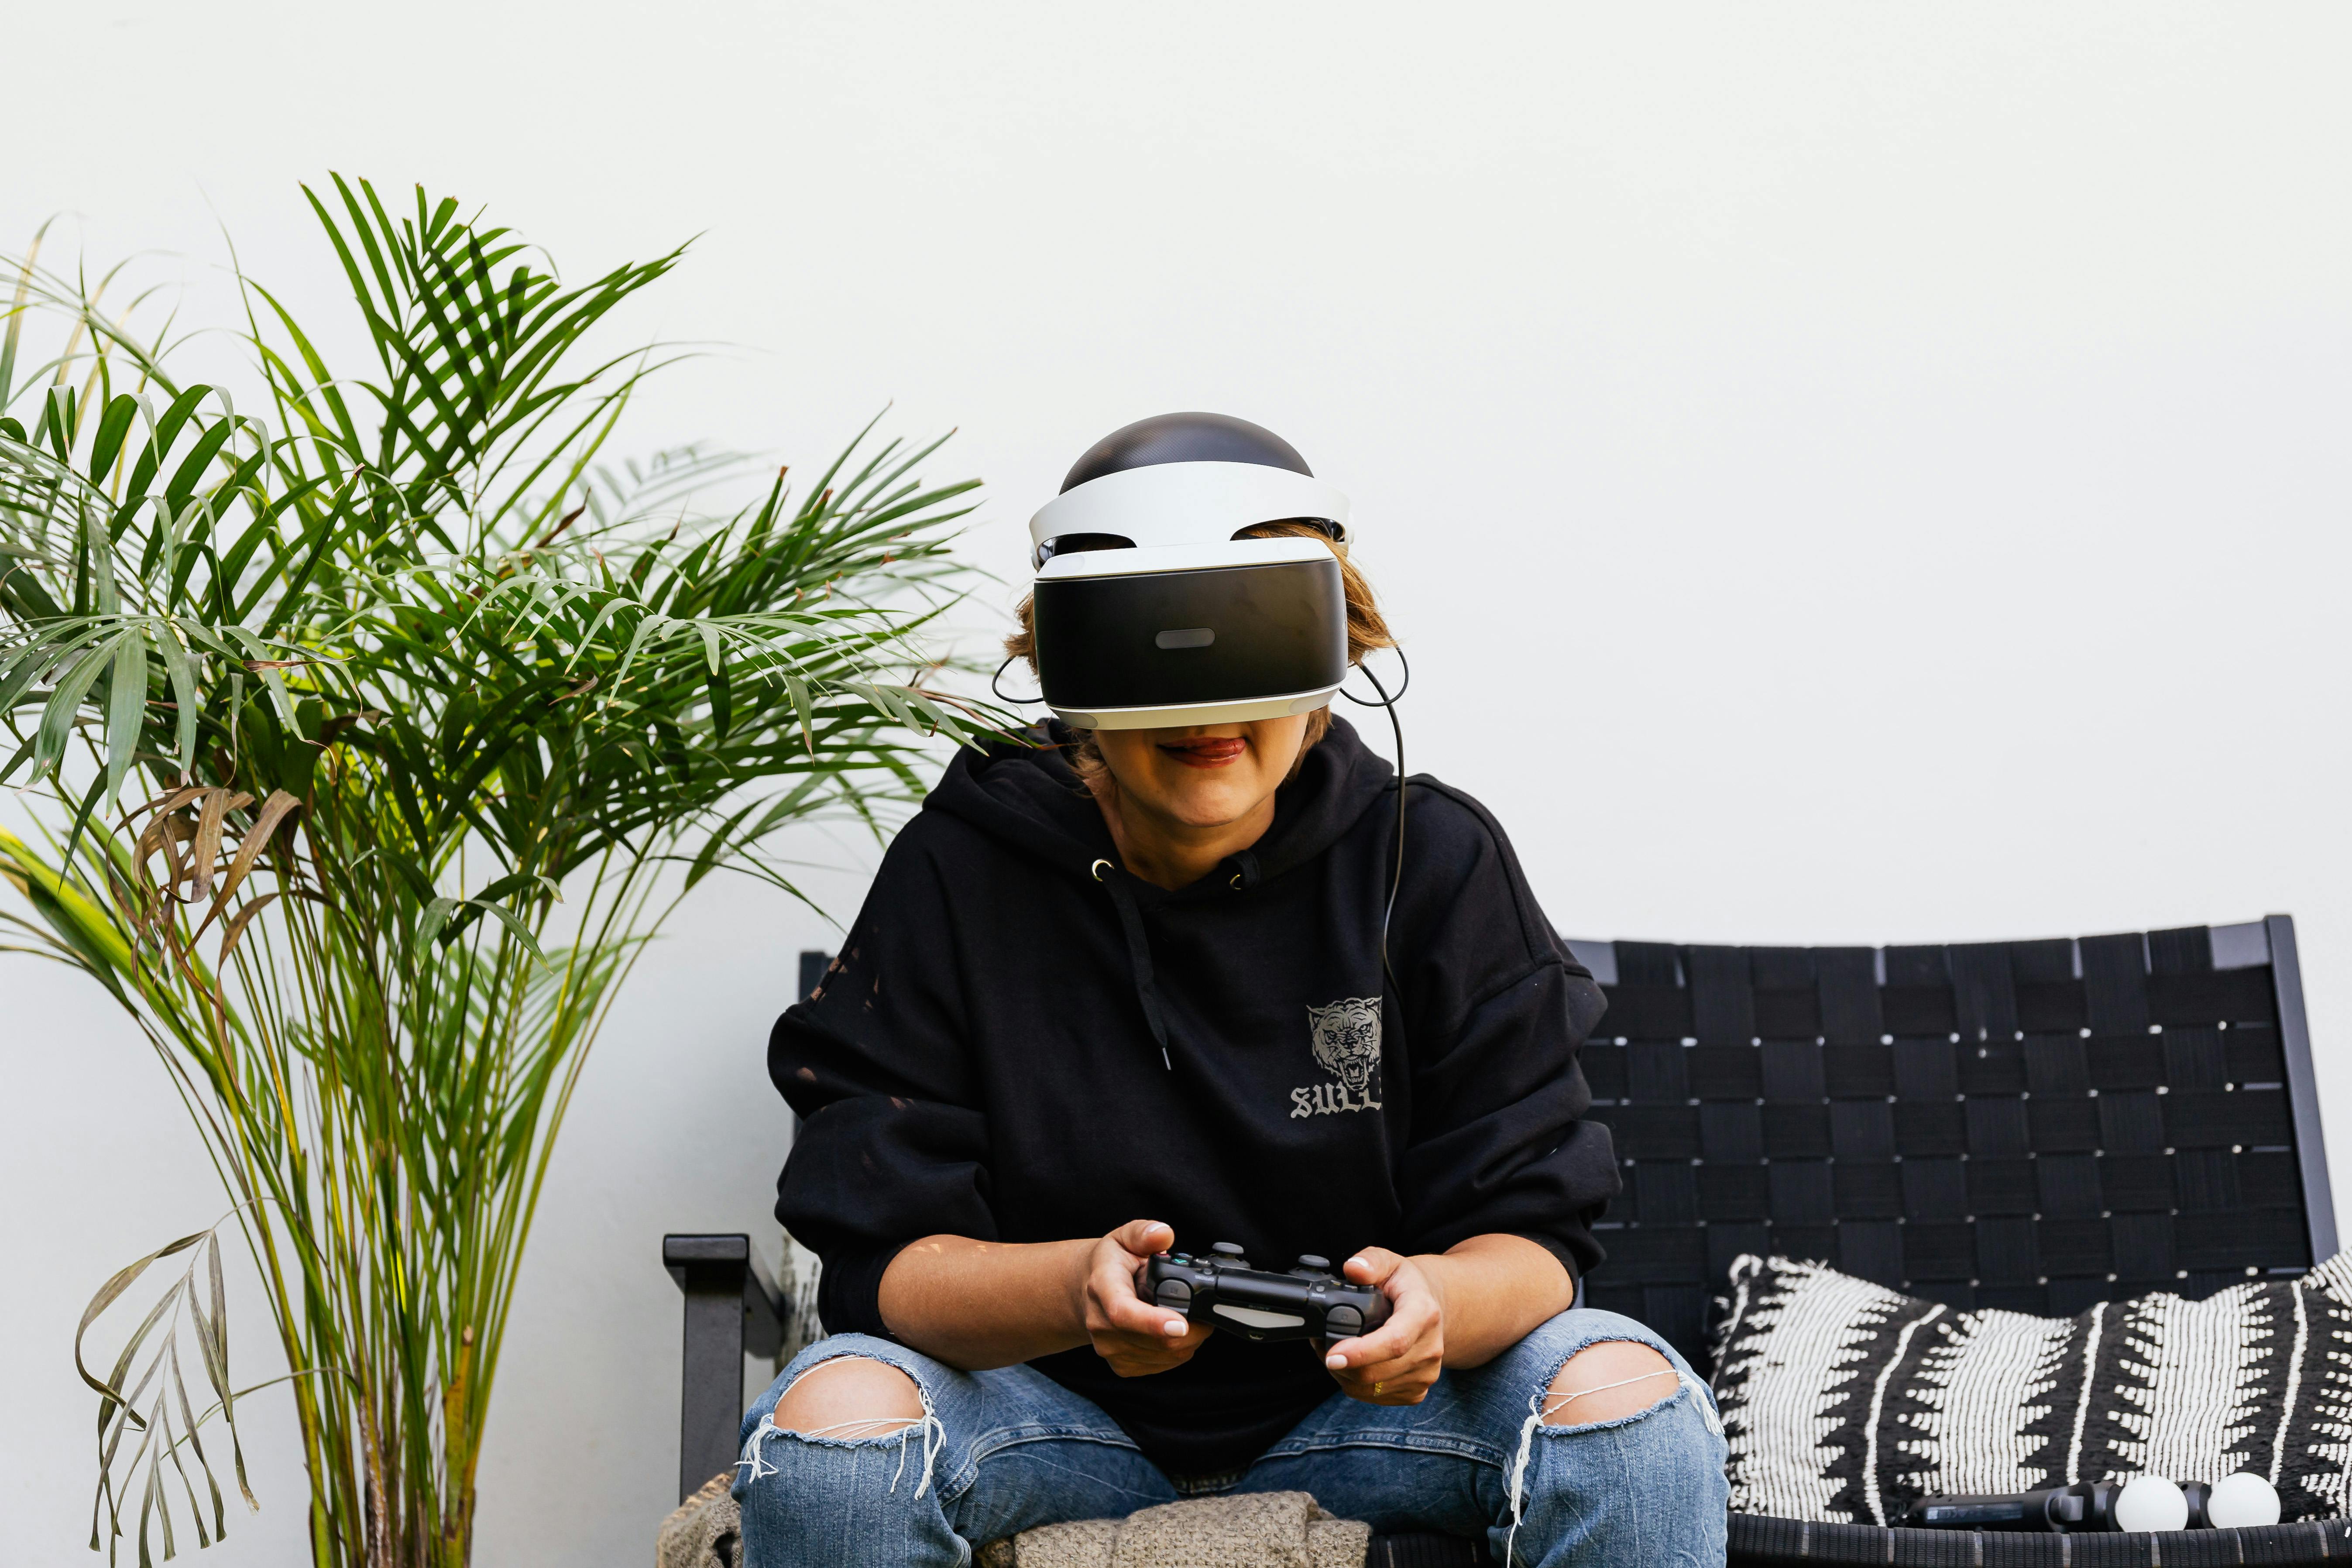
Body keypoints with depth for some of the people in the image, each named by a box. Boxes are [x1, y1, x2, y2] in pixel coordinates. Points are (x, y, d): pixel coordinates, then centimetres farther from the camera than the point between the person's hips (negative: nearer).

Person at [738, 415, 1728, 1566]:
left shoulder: (1435, 860, -7)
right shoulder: (956, 872, -10)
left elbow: (1531, 1228, -8)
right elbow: (883, 1254, -13)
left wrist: (1437, 1303, -32)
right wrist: (1075, 1289, -35)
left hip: (1356, 1401, 1)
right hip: (1058, 1407, 0)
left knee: (1630, 1402, -25)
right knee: (829, 1425, -30)